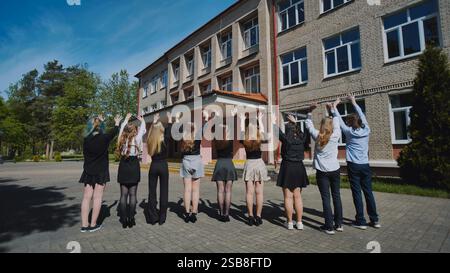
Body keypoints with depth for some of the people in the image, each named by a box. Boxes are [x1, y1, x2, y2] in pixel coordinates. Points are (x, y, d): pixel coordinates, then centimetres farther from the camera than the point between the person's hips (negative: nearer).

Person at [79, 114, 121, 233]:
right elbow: (113, 133, 11)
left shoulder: (86, 139, -1)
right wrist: (117, 123, 30)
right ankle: (93, 225, 6)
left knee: (86, 197, 7)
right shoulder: (104, 138, -9)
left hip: (88, 172, 4)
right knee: (97, 197, 1)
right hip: (100, 172, -4)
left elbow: (94, 134, 21)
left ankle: (84, 225, 12)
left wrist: (99, 121, 34)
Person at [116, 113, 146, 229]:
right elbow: (143, 130, 12)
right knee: (132, 194, 3)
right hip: (134, 166, -3)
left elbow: (122, 128, 22)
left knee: (123, 194, 7)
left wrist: (126, 119, 37)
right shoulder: (136, 138, -5)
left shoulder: (122, 138, 3)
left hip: (123, 166, 3)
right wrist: (142, 120, 29)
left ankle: (124, 220, 11)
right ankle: (131, 219, 7)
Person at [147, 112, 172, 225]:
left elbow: (152, 131, 18)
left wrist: (154, 121, 31)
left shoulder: (150, 140, -2)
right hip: (163, 166, -2)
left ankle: (153, 217, 13)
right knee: (163, 191, 5)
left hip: (153, 166, 3)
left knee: (152, 192, 9)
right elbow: (168, 132, 9)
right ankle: (162, 217, 10)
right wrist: (170, 119, 20)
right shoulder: (164, 140, -9)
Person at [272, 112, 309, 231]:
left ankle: (290, 222, 10)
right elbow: (300, 131, 23)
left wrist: (274, 122, 20)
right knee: (297, 196, 12)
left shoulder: (286, 139, -10)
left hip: (287, 168, -4)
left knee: (288, 197, 4)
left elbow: (278, 132, 6)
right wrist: (295, 123, 35)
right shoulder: (302, 138, 2)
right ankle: (299, 222, 16)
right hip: (299, 168, 4)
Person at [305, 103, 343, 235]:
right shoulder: (335, 135, -3)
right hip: (335, 170, 2)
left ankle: (329, 227, 5)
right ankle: (339, 224, 23)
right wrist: (332, 110, 23)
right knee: (336, 196, 13)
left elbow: (308, 124, 9)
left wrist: (310, 111, 12)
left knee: (326, 198, 1)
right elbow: (337, 123, 15)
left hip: (322, 171, -2)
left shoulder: (317, 136, -5)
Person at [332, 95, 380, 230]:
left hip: (353, 166, -4)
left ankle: (361, 221, 7)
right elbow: (362, 116, 16)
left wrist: (335, 106, 13)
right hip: (365, 166, 4)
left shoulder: (349, 132, -6)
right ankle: (375, 220, 20)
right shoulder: (366, 130, 3)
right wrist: (354, 102, 27)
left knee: (357, 193, 1)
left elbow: (339, 120, 2)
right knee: (368, 192, 12)